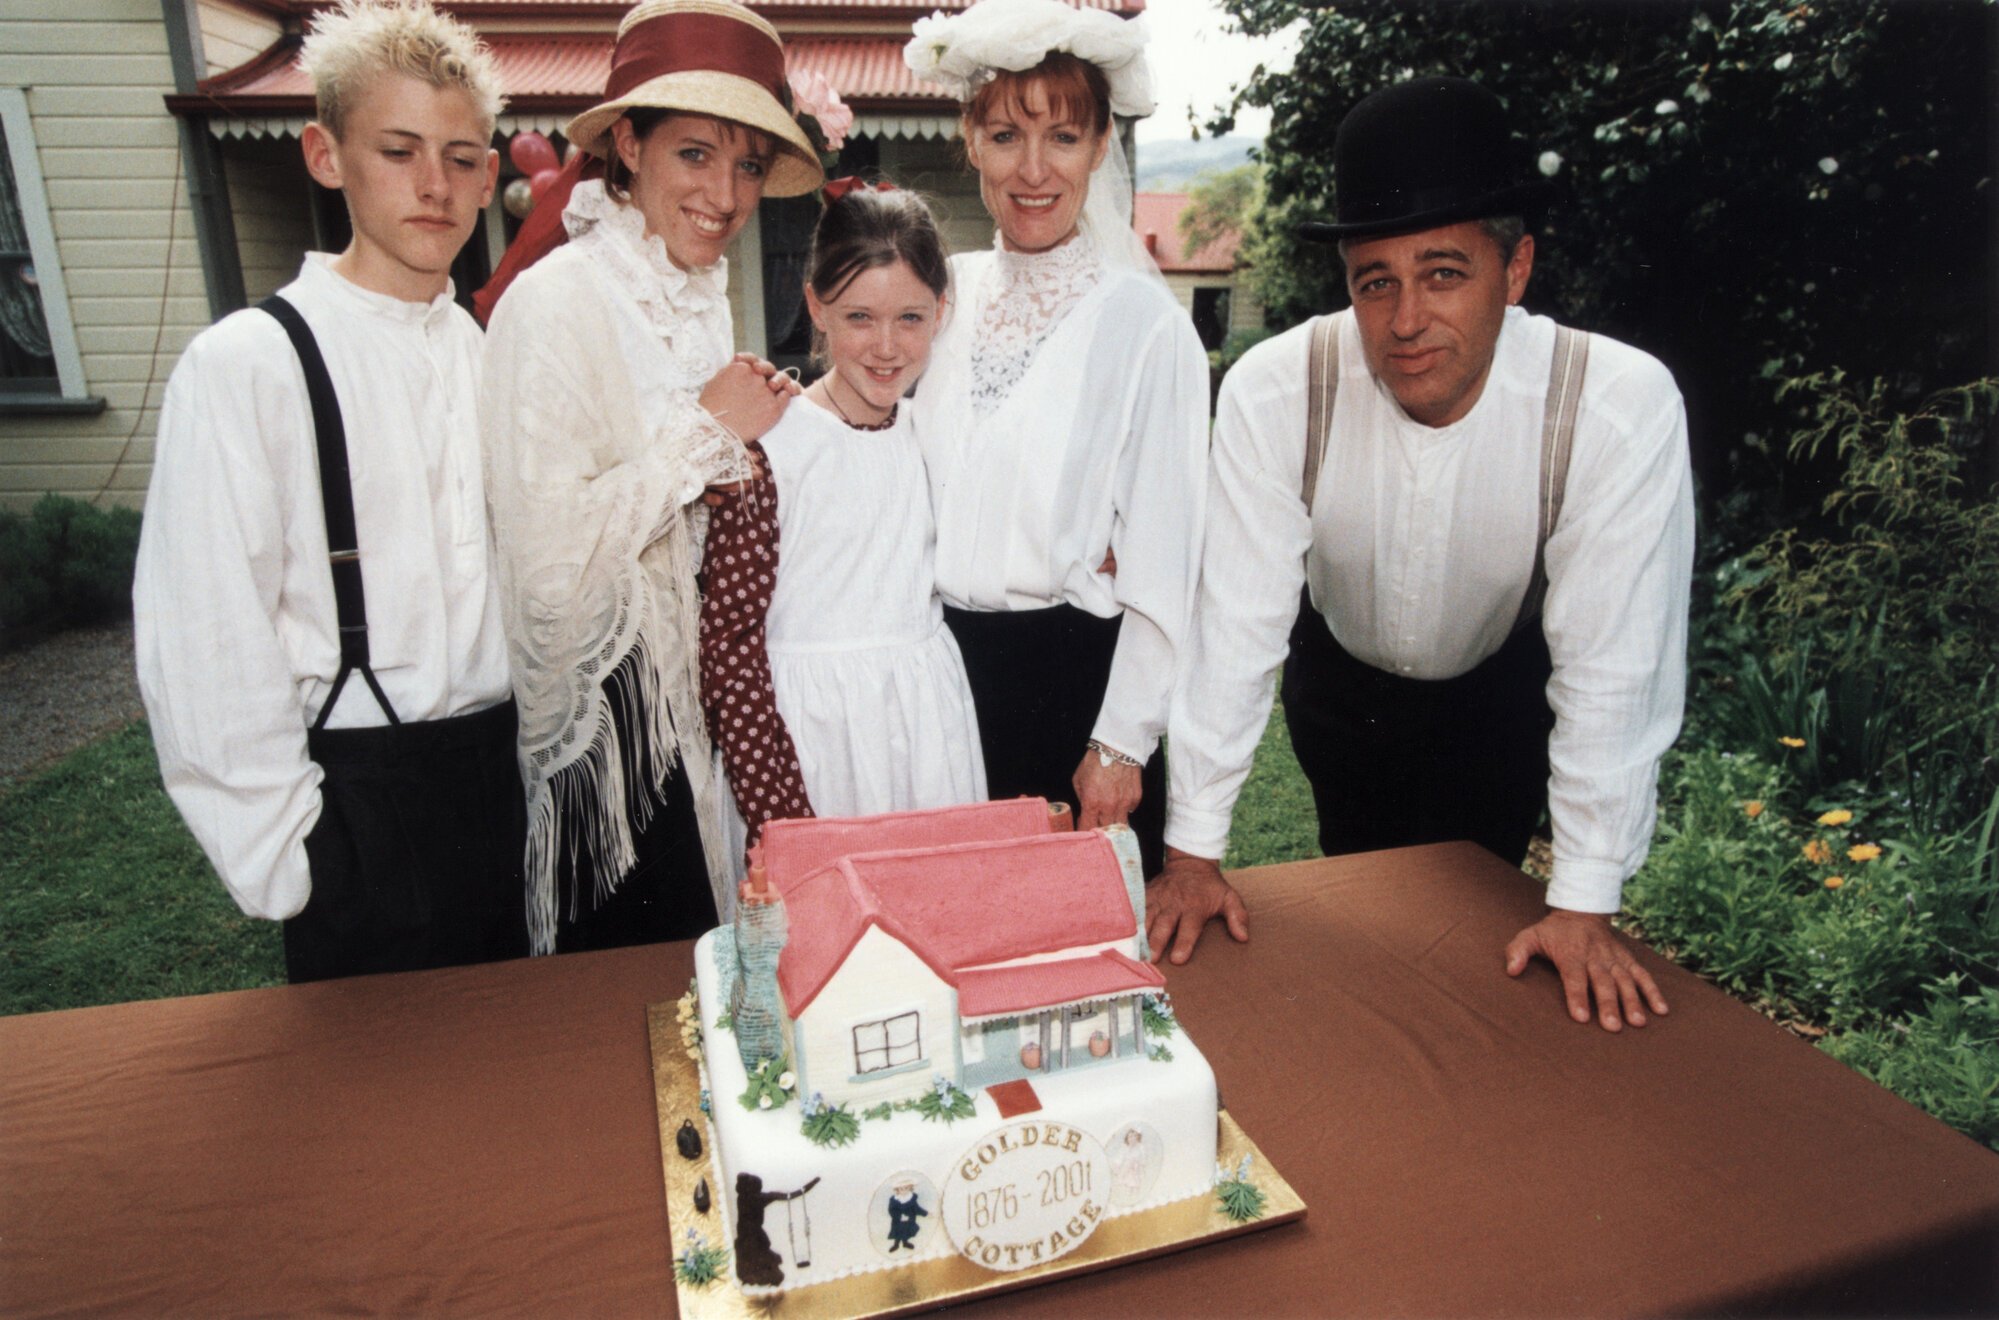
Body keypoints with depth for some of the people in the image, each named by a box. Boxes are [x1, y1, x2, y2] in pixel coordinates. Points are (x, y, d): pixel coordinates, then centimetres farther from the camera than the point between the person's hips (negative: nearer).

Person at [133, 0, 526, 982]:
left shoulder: (489, 356, 7)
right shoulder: (246, 366, -10)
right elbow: (205, 645, -11)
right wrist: (282, 861, -10)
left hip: (505, 773, 5)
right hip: (362, 799, -5)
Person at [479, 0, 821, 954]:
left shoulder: (700, 300, 9)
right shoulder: (554, 302, -17)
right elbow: (550, 560, -24)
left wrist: (740, 433, 3)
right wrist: (704, 429, -18)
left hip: (697, 683, 8)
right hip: (607, 704, -7)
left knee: (700, 945, 18)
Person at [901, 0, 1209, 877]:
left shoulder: (1144, 323, -9)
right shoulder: (946, 293, 4)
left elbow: (1162, 566, -8)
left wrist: (1122, 744, -10)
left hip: (1073, 673, -4)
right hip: (938, 663, 4)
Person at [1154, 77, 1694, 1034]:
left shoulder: (1623, 407, -32)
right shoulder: (1274, 392, -30)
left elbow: (1612, 665, -26)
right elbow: (1235, 623, -27)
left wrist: (1583, 906, -22)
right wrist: (1193, 853, -23)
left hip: (1503, 689, -1)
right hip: (1341, 680, 1)